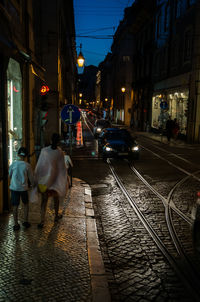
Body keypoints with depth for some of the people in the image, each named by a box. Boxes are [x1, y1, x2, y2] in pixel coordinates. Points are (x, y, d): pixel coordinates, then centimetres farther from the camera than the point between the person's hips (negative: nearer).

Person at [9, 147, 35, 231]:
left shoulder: (13, 164, -5)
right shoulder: (27, 165, -9)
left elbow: (10, 175, 9)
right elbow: (31, 178, -1)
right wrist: (33, 185, 18)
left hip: (14, 188, 1)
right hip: (23, 188, -1)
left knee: (15, 206, 8)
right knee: (26, 204, 19)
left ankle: (16, 224, 12)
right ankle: (25, 222, 21)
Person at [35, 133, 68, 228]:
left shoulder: (44, 150, -10)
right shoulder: (60, 152, -13)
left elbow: (39, 165, -6)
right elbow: (62, 168, -8)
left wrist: (37, 177, 3)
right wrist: (65, 179, 2)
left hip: (44, 179, 0)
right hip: (55, 179, 0)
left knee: (44, 199, 3)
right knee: (56, 197, 20)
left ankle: (42, 221, -4)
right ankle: (56, 216, 36)